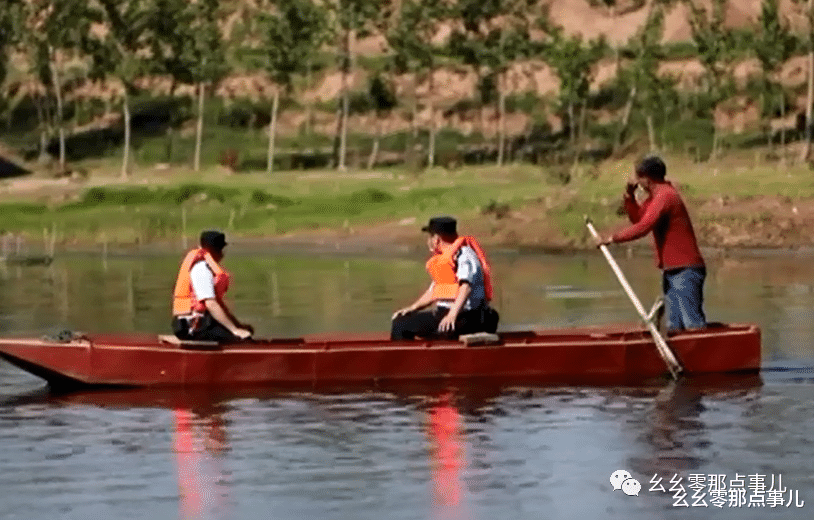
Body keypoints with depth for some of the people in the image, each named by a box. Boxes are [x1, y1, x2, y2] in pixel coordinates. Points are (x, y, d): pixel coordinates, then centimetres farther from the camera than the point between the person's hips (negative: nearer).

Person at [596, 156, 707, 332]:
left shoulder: (664, 196, -16)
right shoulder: (655, 197, 16)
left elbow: (643, 227, -23)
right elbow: (637, 217, 23)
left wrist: (614, 238, -15)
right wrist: (629, 194, 9)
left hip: (685, 270, -10)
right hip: (672, 270, 10)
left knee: (693, 323, -15)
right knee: (674, 325, 10)